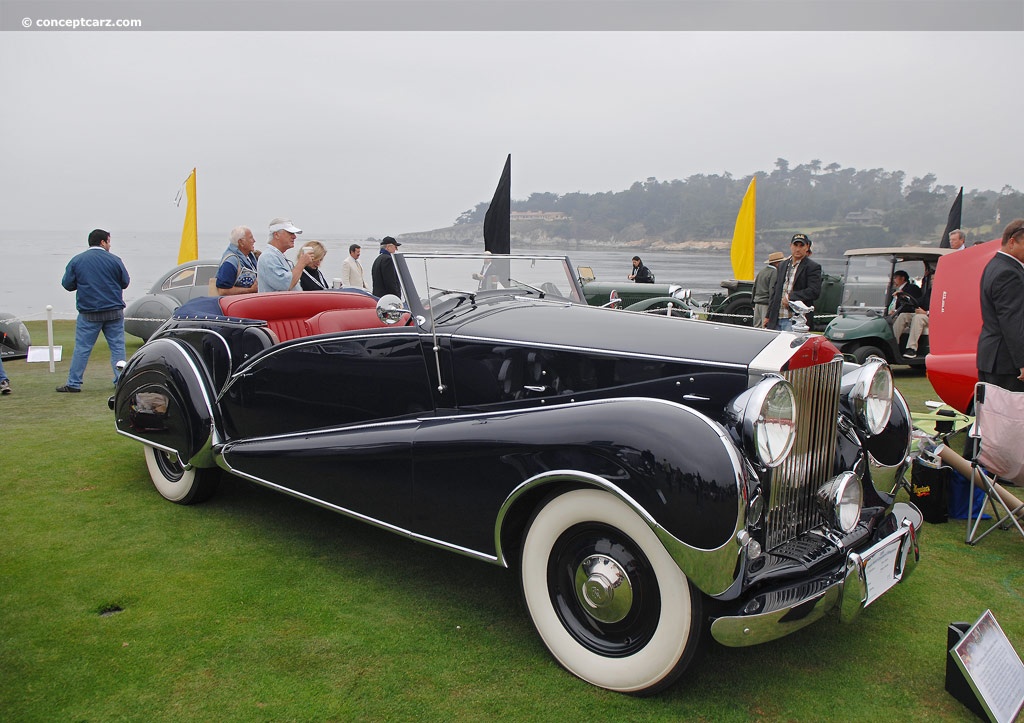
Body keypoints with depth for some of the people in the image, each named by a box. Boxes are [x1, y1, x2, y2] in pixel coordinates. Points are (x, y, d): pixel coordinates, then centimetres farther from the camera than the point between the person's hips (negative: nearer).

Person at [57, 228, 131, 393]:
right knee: (117, 347, 7)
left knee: (82, 348, 5)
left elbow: (67, 284, 3)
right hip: (114, 312, 0)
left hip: (88, 313, 0)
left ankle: (73, 383, 7)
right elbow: (125, 282, 4)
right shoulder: (114, 260, -3)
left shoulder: (76, 261, 0)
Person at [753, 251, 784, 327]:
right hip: (766, 304, -9)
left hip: (757, 303, 9)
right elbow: (772, 290, -17)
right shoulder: (775, 273, -10)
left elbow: (754, 288, 20)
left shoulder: (761, 272, 16)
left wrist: (753, 304, 24)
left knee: (757, 327, 11)